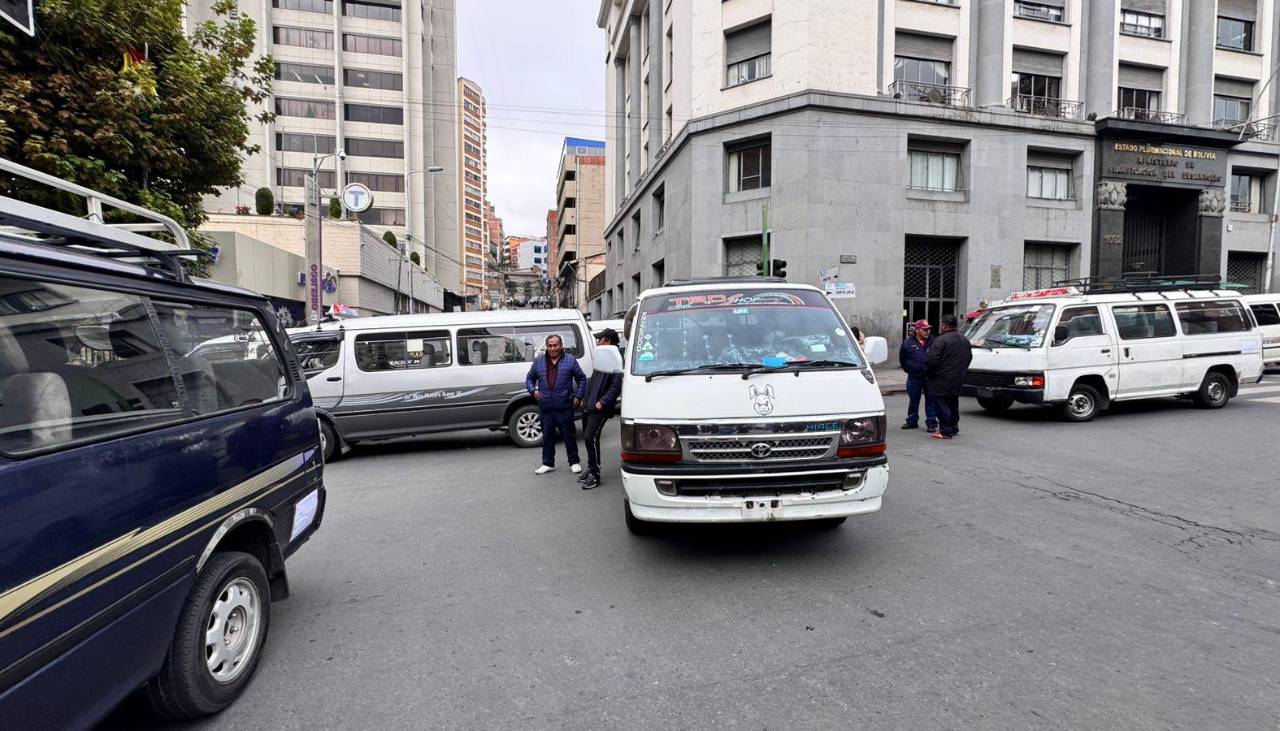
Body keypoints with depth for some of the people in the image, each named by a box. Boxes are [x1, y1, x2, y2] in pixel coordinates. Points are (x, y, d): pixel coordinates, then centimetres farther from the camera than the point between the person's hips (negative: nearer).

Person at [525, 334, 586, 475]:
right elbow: (529, 378, 20)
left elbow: (581, 379, 9)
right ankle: (548, 464, 22)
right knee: (547, 436, 10)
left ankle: (574, 462, 19)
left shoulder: (570, 360, 2)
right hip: (545, 407, 3)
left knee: (569, 435, 5)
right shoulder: (538, 361, 9)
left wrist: (578, 397, 1)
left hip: (565, 407, -2)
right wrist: (533, 390, 2)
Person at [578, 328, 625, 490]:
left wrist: (602, 402, -22)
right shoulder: (601, 357, 17)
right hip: (588, 406, 9)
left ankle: (595, 475, -3)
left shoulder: (615, 359, -13)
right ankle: (591, 469, 26)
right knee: (587, 438, 13)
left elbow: (616, 386, -19)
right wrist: (586, 398, 20)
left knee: (591, 438, -11)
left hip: (599, 409, -9)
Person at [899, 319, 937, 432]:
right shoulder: (908, 343, 0)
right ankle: (912, 421, 24)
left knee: (930, 400, 2)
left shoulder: (933, 342, 0)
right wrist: (909, 369, 8)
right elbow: (902, 359, 11)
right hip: (914, 377, 1)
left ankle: (931, 423, 10)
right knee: (913, 400, 11)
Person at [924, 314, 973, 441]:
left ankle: (946, 431, -3)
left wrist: (927, 373, -5)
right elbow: (969, 357, 22)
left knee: (941, 406, -3)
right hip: (957, 381, 9)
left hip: (941, 382, -9)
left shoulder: (941, 340, -17)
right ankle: (954, 429, 26)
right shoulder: (964, 340, 13)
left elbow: (932, 360, -21)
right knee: (953, 405, 18)